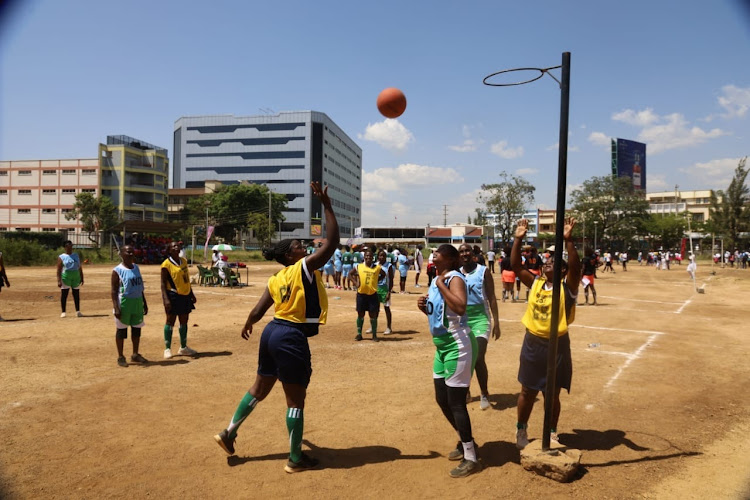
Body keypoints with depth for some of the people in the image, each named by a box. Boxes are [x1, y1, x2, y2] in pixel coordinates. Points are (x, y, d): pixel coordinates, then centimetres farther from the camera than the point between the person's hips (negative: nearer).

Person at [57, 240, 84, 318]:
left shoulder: (76, 255, 12)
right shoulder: (61, 257, 0)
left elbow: (80, 268, 15)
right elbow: (59, 270, -5)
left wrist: (81, 278, 9)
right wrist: (59, 281, -14)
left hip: (76, 277, 4)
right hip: (66, 277, -3)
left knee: (76, 295, 6)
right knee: (64, 295, -1)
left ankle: (78, 311, 11)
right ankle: (63, 312, 7)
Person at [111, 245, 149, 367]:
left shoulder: (136, 268, 11)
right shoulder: (117, 271, -9)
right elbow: (114, 291, -11)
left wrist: (144, 303, 15)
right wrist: (116, 308, -19)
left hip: (137, 302, 6)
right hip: (124, 303, -6)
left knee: (137, 329, 12)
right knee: (121, 329, 3)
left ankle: (135, 355, 24)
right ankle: (120, 357, 13)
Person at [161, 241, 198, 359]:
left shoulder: (184, 261, 11)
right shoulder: (166, 264, -10)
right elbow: (163, 283, -13)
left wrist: (192, 294, 18)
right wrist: (166, 299, -21)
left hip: (185, 295, 7)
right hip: (173, 295, -7)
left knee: (184, 321, 12)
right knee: (170, 321, 0)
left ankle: (183, 348, 23)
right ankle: (167, 349, 9)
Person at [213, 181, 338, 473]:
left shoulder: (275, 279, 8)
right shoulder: (305, 267, -13)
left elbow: (257, 311, 12)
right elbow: (332, 242, -19)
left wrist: (247, 326, 34)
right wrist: (326, 205, -16)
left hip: (272, 333, 8)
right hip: (292, 339, -8)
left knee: (260, 388, 25)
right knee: (296, 399, 5)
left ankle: (228, 432, 35)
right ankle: (296, 459, 18)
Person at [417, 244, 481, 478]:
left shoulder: (455, 278, -16)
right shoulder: (436, 280, 12)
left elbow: (460, 308, -35)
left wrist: (441, 285, -26)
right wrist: (425, 307, 2)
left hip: (458, 346, -10)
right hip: (442, 346, 10)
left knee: (456, 402, -5)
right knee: (442, 399, 17)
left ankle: (470, 458, 9)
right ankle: (465, 441, 36)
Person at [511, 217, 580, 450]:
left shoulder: (567, 286, -8)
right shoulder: (536, 282, 3)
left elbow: (576, 266, -26)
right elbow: (515, 266, -2)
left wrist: (568, 240, -35)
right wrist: (518, 239, -10)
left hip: (556, 345, -3)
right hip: (532, 343, 3)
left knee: (552, 395, 11)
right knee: (528, 391, 14)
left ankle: (552, 433, 31)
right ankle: (521, 430, 33)